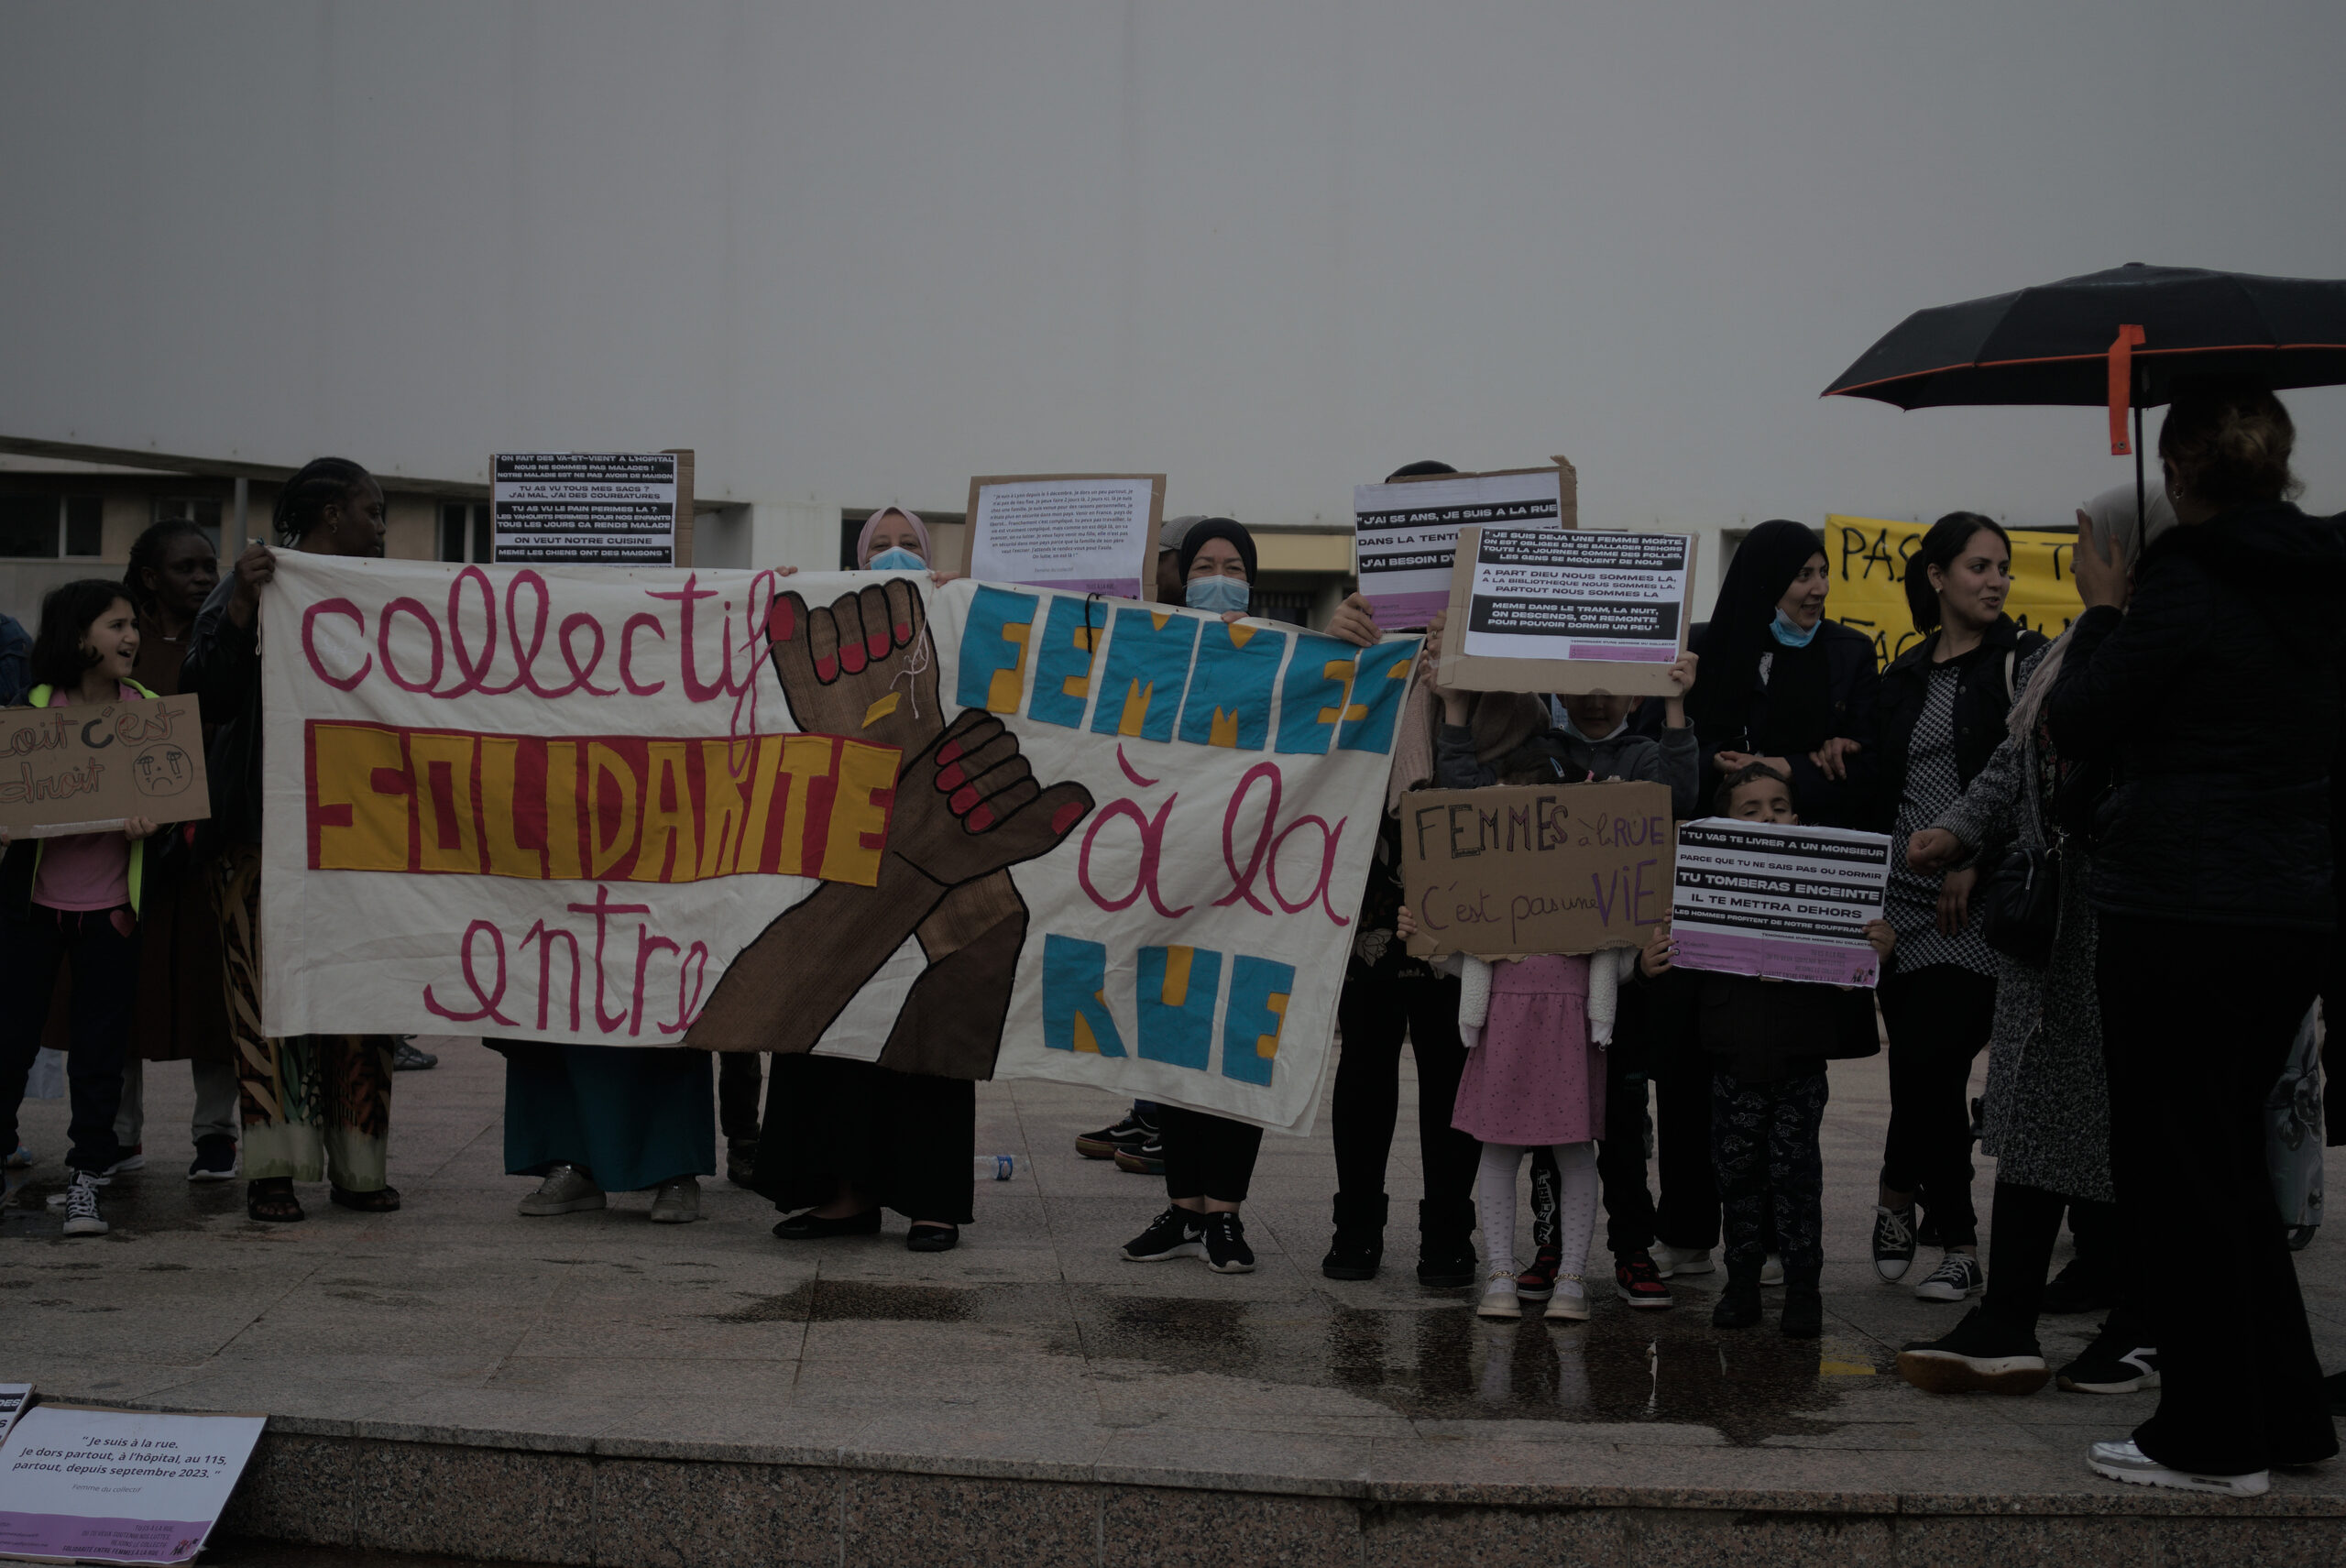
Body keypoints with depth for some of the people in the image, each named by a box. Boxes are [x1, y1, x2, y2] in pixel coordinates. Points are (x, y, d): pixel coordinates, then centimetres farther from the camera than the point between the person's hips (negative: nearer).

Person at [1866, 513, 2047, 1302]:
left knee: (1930, 1057, -12)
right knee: (1923, 1066, 2)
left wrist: (1974, 859, -16)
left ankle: (1898, 1192, 10)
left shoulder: (2020, 660, 1)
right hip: (1907, 893, 4)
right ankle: (1959, 1246, 14)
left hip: (1981, 894, -4)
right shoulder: (1905, 675, 15)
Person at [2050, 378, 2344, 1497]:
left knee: (2179, 1174, 2)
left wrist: (2104, 610, 4)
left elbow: (2076, 726, -10)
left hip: (2181, 916, -7)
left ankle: (2214, 1439, 7)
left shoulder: (2183, 584, -15)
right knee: (2227, 1164, 19)